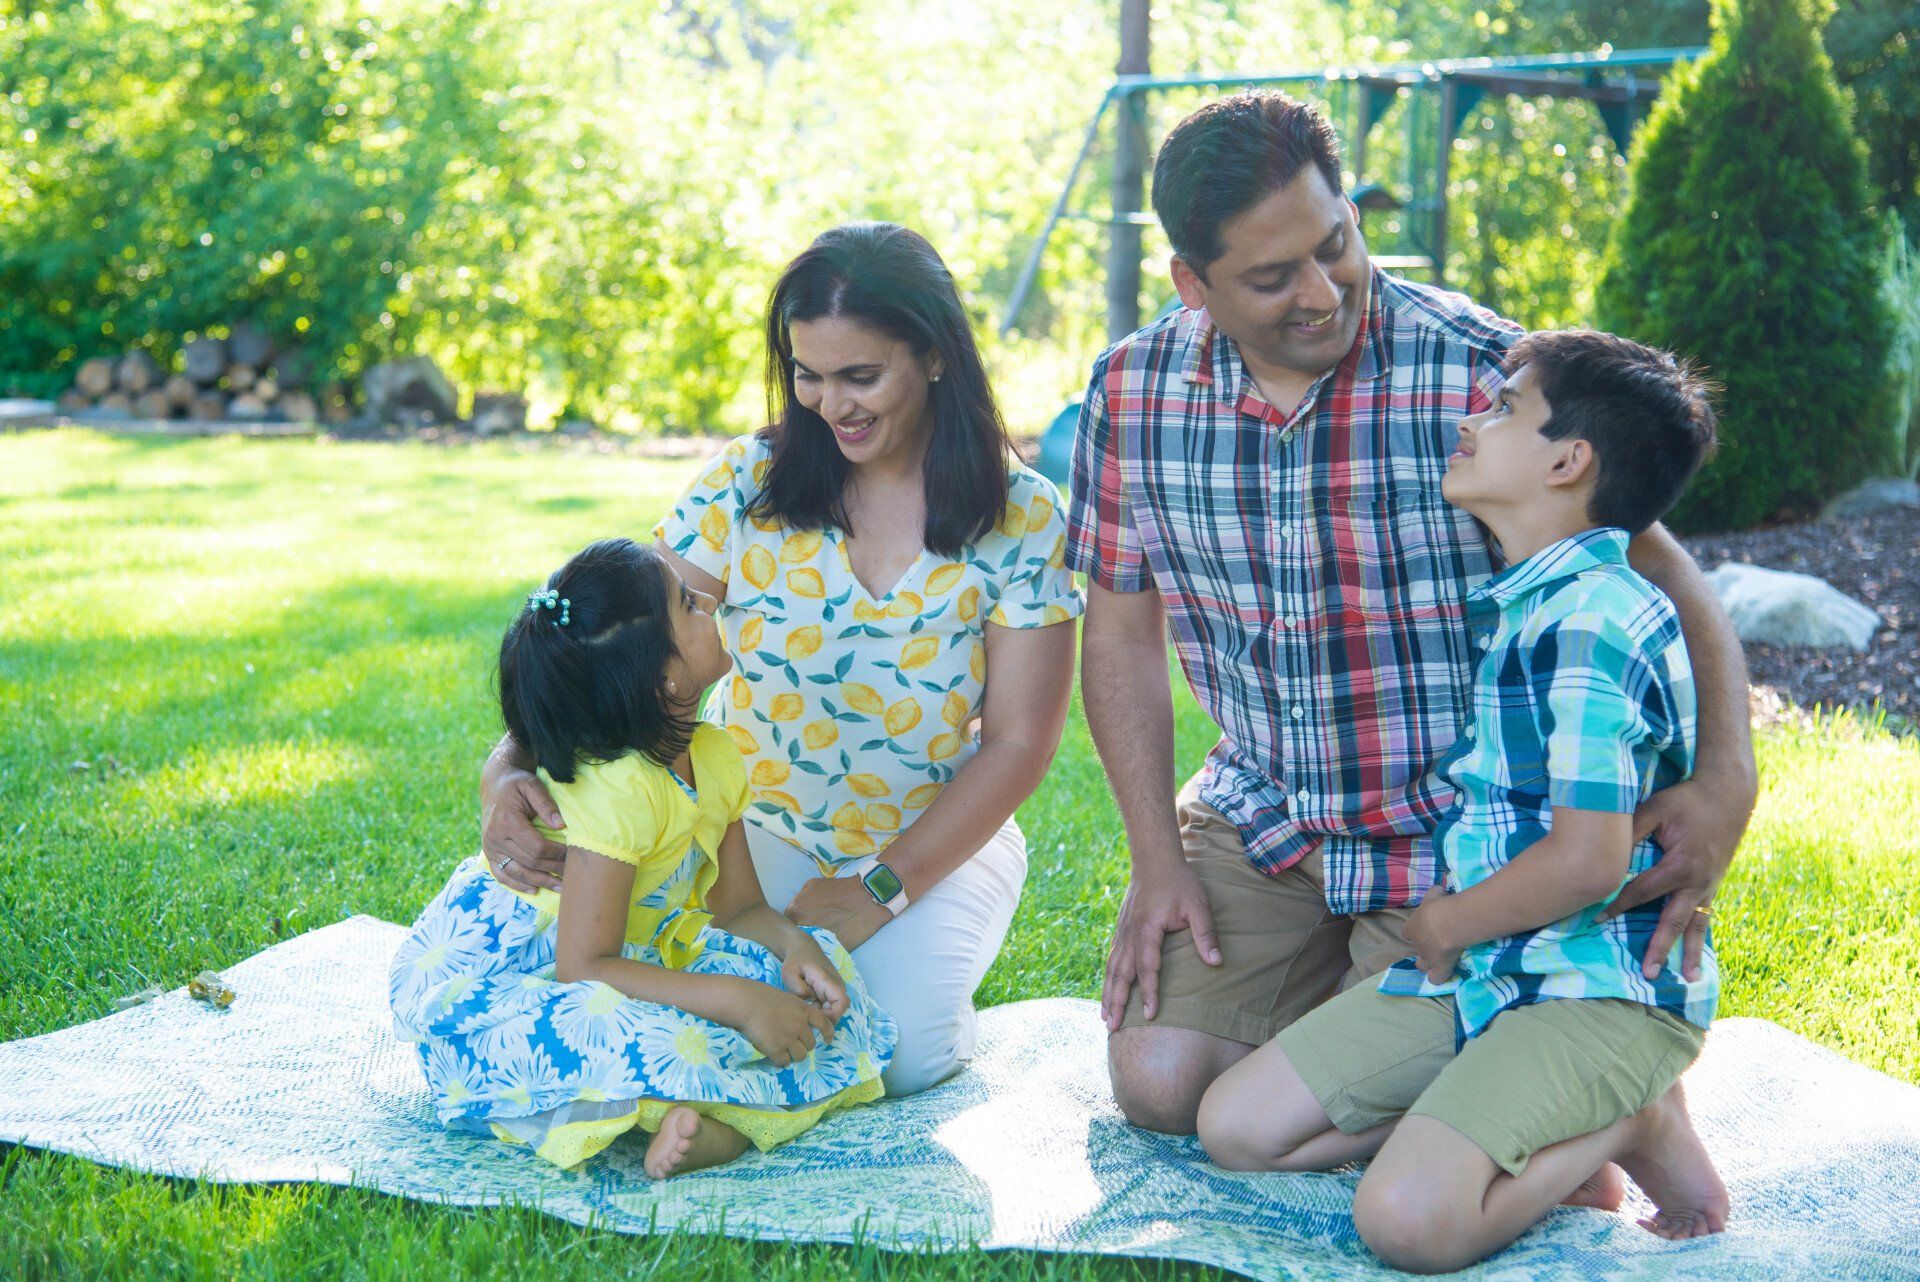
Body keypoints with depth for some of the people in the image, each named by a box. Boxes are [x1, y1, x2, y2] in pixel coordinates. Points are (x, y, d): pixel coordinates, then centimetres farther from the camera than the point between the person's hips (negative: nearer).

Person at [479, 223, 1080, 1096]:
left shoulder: (1021, 518, -8)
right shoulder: (746, 483, -6)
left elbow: (1019, 742, -8)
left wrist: (881, 889, -16)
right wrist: (512, 767, -30)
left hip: (939, 844, -1)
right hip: (758, 832, 1)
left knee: (902, 1051, -24)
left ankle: (920, 955, 10)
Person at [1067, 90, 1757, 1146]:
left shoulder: (1483, 373, -19)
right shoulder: (1133, 392, -6)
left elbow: (1660, 574, -13)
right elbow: (1123, 633, 3)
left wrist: (1724, 779, -29)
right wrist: (1159, 862, -3)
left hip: (1457, 831, -3)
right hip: (1258, 814, 4)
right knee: (1157, 1080, -7)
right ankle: (1339, 980, 23)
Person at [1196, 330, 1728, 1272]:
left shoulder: (1594, 618, -19)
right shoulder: (1518, 606, 11)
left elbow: (1588, 860, -24)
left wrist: (1442, 926, -9)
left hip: (1602, 990, -9)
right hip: (1479, 970, 9)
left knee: (1408, 1217, -29)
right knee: (1236, 1128, 2)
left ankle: (1632, 1124, -1)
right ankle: (1555, 1134, 6)